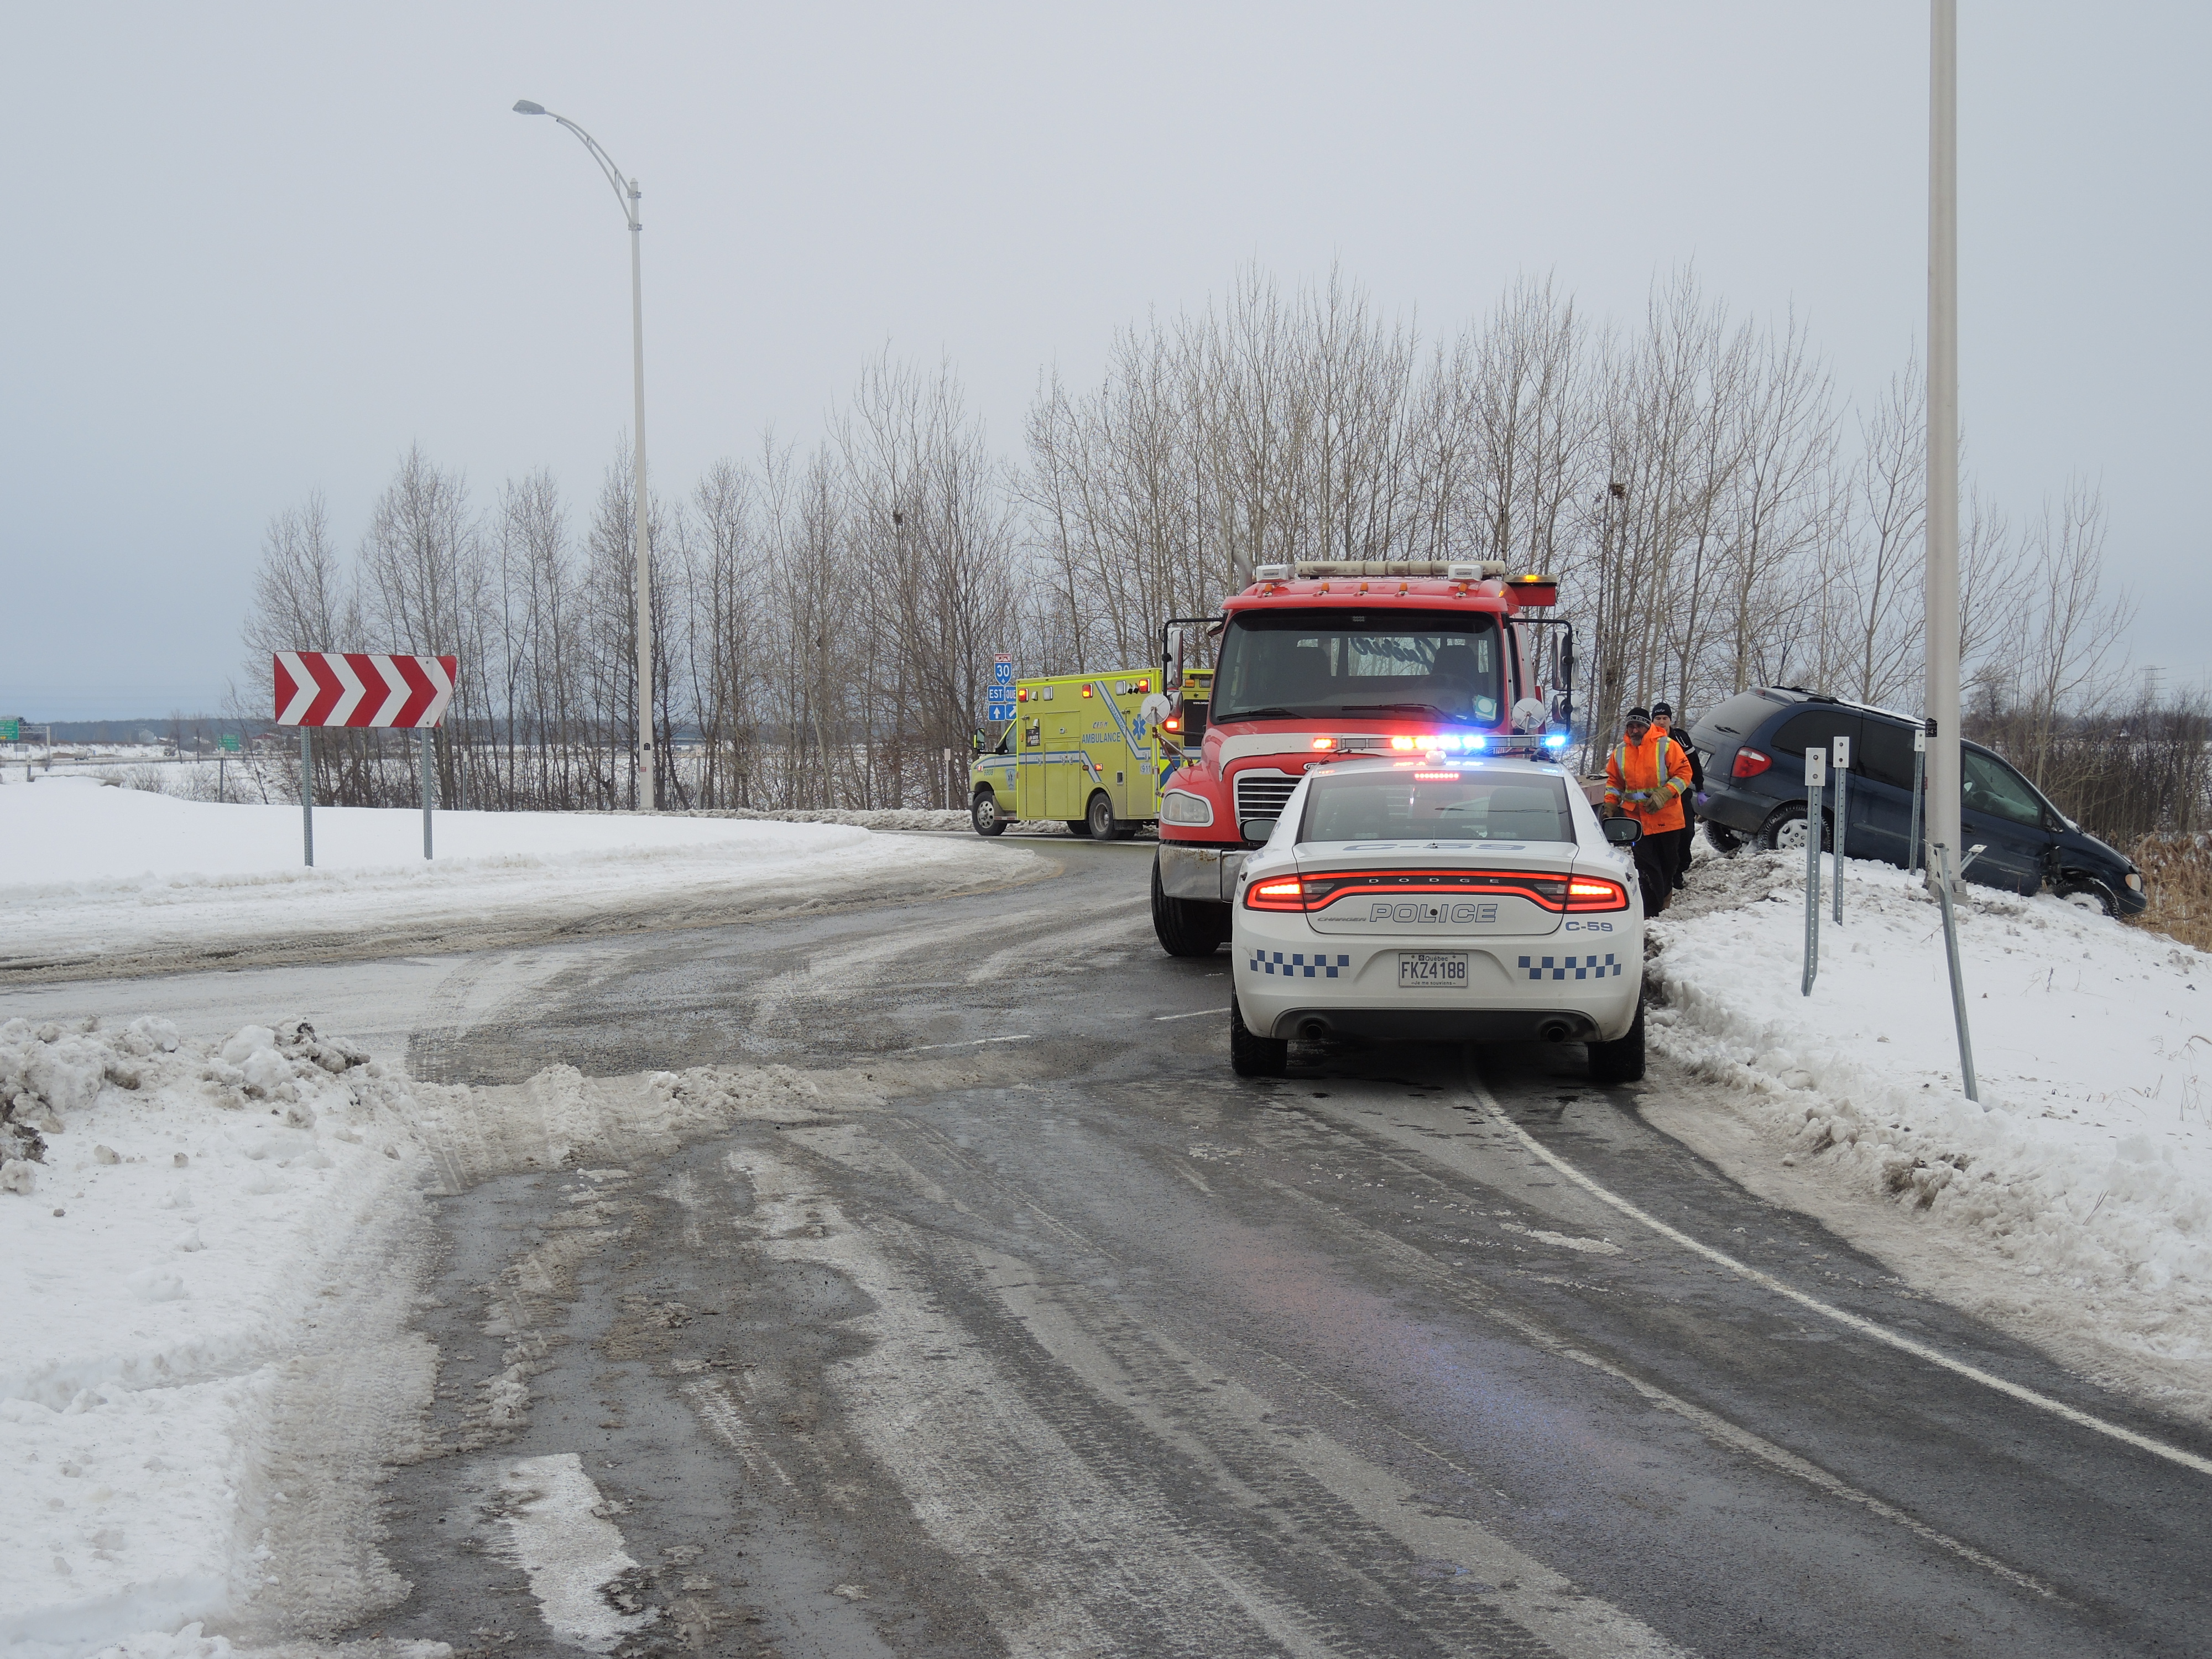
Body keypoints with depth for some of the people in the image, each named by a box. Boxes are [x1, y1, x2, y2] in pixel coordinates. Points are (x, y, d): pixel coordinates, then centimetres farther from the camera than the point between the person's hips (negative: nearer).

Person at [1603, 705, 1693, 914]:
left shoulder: (1666, 746, -8)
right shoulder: (1620, 752, 6)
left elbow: (1683, 773, -9)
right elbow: (1614, 781, 17)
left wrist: (1663, 795, -21)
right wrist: (1610, 804, 3)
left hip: (1666, 816, -2)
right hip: (1637, 817, 2)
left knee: (1668, 859, 13)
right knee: (1645, 864, -5)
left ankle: (1663, 893, 37)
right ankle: (1651, 908, -5)